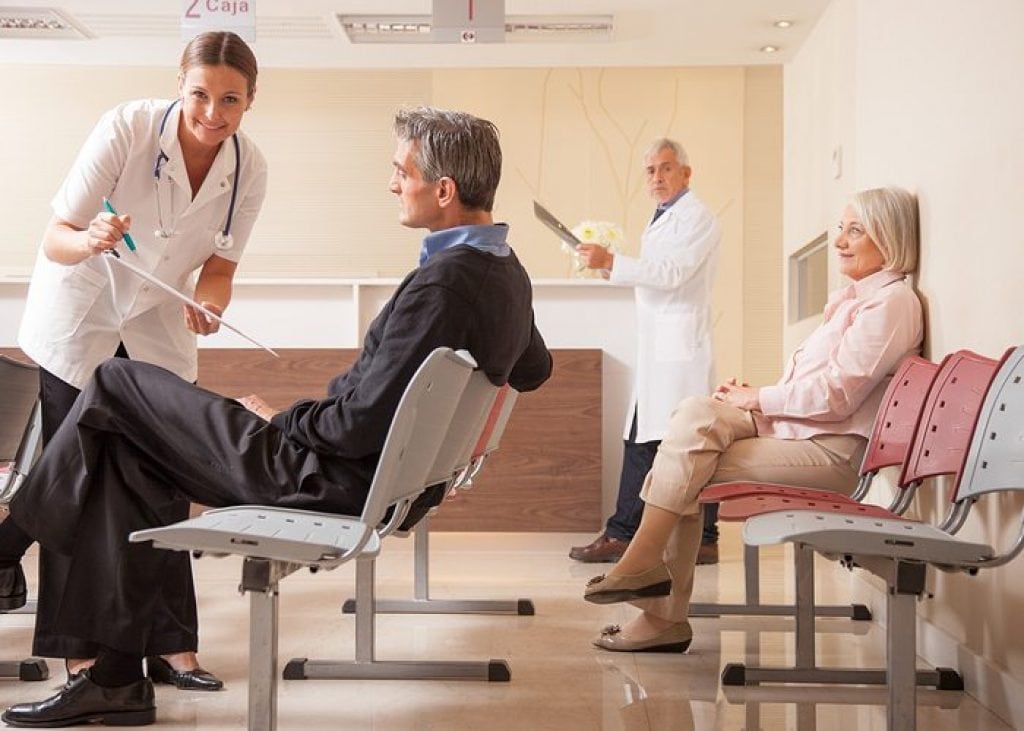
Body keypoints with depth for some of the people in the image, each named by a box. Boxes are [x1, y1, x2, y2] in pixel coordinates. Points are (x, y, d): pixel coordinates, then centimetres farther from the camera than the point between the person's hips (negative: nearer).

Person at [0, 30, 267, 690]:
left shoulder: (249, 169, -12)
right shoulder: (127, 127, -24)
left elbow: (218, 267, -1)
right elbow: (55, 241, -23)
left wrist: (208, 305, -23)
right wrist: (90, 241, -45)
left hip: (157, 331, 3)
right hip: (78, 321, -3)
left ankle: (171, 645, 7)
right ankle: (79, 650, 9)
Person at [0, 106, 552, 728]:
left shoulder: (440, 286, -26)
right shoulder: (509, 273, 4)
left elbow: (359, 427, -24)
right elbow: (535, 370, 24)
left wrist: (279, 419, -6)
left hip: (326, 479, -10)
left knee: (115, 385, 1)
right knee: (129, 457, 16)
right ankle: (117, 681, 16)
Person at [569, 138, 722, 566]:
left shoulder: (695, 216, -6)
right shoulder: (662, 220, 23)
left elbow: (673, 272, -18)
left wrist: (611, 262, -21)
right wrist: (611, 269, 12)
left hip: (680, 344, -10)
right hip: (656, 347, 10)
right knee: (641, 440, 9)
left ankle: (703, 539, -3)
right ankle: (622, 534, 12)